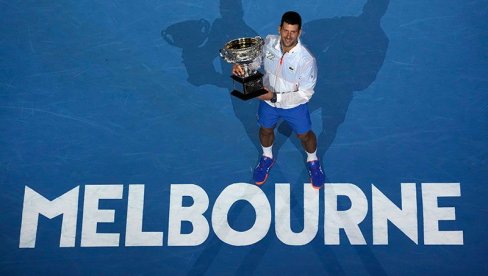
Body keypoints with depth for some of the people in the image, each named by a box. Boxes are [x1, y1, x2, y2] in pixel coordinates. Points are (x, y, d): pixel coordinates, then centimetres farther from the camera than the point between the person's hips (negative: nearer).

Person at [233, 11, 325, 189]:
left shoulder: (306, 60, -33)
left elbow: (305, 94, -26)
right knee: (265, 130, 26)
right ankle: (267, 158, 59)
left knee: (304, 135, 21)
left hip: (294, 106, -3)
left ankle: (312, 161, 54)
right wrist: (240, 64, -23)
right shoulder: (269, 42, -22)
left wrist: (275, 97, -31)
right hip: (268, 101, 3)